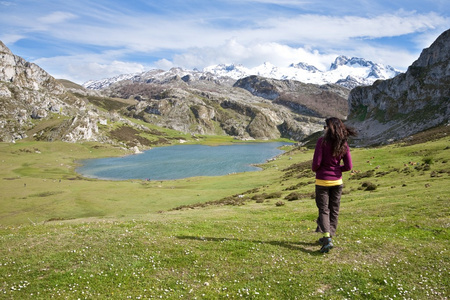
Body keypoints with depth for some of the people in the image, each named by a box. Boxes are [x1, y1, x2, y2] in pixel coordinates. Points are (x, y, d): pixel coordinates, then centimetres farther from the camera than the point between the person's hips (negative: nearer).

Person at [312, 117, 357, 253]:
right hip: (337, 181, 4)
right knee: (334, 210, 15)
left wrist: (315, 170, 4)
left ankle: (327, 238, -11)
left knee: (323, 210, 3)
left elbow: (316, 162, -18)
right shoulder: (343, 143, -1)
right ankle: (329, 237, 25)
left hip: (322, 181, -4)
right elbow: (348, 166, -1)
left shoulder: (322, 141, -15)